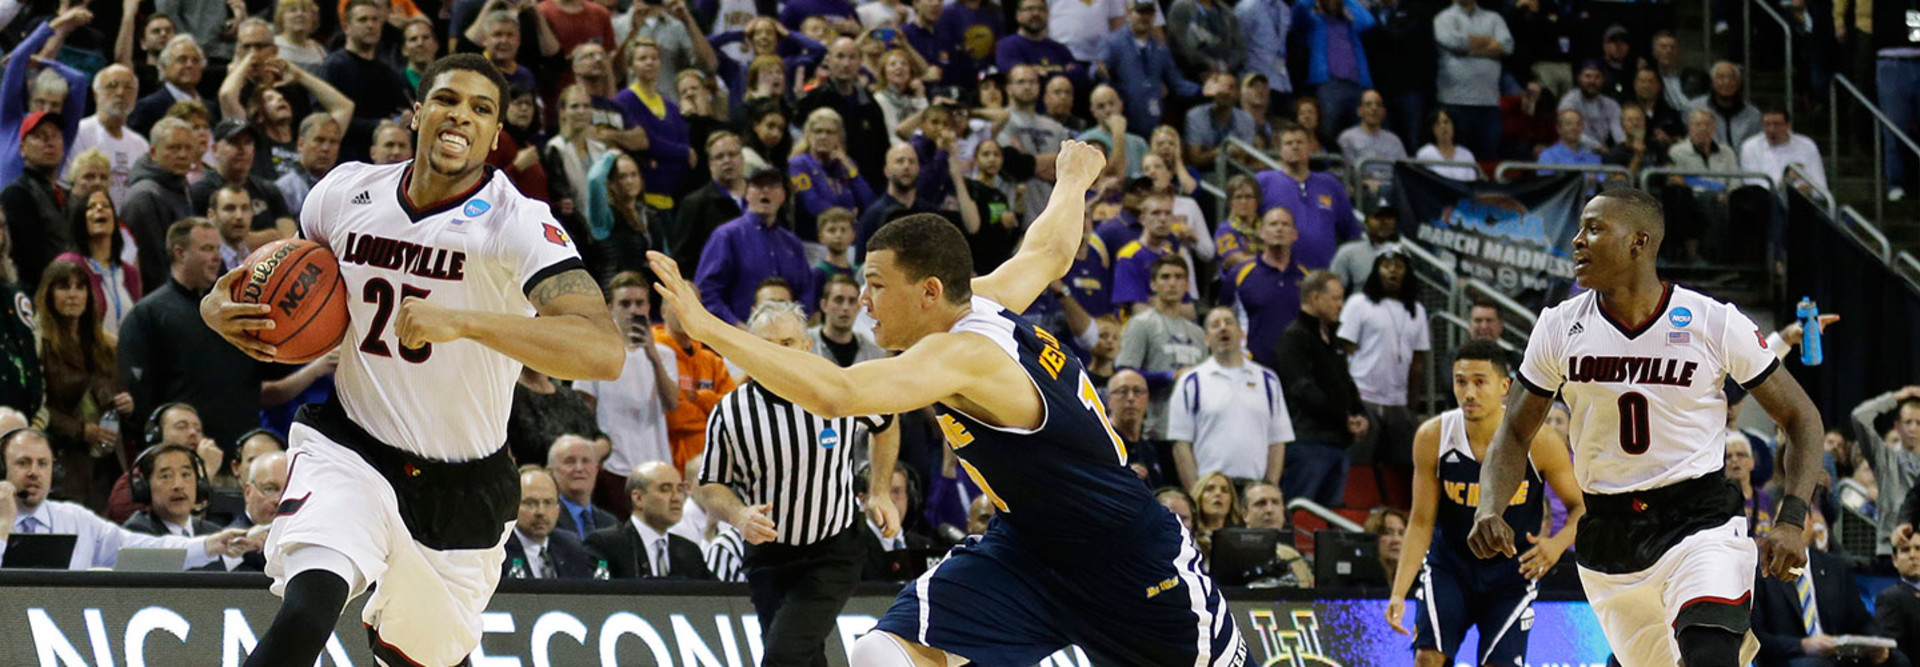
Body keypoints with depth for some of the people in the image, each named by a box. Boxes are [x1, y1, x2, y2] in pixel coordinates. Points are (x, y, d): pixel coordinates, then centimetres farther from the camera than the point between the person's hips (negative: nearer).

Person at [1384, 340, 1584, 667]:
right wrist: (1399, 593, -16)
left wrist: (1559, 543, -30)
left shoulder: (1538, 442, -19)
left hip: (1512, 575, -1)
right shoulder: (1433, 438, -15)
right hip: (1449, 567, 1)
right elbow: (1421, 522, -8)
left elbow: (1581, 507, -8)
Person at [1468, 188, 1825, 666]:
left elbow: (1801, 418, 1)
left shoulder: (1714, 323, -8)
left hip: (1700, 519, -4)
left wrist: (1792, 521, -13)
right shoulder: (1560, 329, 0)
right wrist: (1489, 509, -11)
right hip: (1608, 534, 4)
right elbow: (1515, 434, 9)